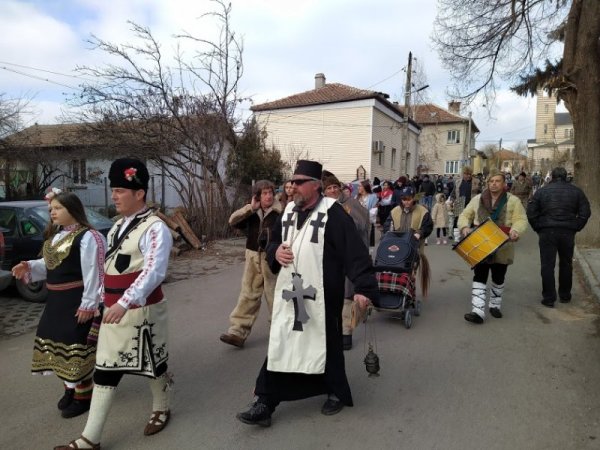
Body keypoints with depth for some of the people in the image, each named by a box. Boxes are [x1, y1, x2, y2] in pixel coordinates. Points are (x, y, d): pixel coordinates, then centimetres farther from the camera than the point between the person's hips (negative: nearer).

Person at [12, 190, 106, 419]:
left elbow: (93, 273, -19)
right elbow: (48, 265, 19)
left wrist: (88, 304, -20)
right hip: (55, 300, 10)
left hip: (76, 301, -9)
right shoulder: (55, 236, 12)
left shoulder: (87, 237, -17)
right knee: (56, 342, 18)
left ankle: (83, 395, 17)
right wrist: (29, 267, -1)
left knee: (76, 346, -1)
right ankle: (70, 388, 37)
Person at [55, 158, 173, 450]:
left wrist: (125, 302, -38)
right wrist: (106, 300, 23)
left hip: (141, 311, -8)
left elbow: (154, 271, -29)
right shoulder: (119, 225, 10)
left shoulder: (154, 228, -17)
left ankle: (161, 410, 38)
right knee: (105, 370, 10)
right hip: (113, 310, 8)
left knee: (152, 363, 13)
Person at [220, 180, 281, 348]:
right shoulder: (251, 213, 8)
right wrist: (250, 208, -8)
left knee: (274, 294, 9)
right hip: (253, 257, 4)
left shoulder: (279, 211, -7)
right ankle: (238, 332, 10)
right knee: (248, 294, 6)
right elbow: (233, 221, -3)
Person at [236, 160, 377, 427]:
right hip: (288, 293, 6)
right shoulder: (288, 212, 10)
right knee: (279, 346, 8)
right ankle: (265, 403, 17)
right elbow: (274, 242, 21)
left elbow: (354, 252, -17)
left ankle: (336, 393, 36)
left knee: (326, 345, 12)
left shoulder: (332, 213, -12)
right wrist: (275, 251, -2)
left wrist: (363, 287, -23)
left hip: (321, 295, -5)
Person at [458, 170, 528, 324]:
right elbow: (465, 215, 7)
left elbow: (521, 220, -8)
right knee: (479, 278, -4)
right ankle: (478, 311, -6)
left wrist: (516, 231, -29)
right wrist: (465, 226, -14)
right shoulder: (477, 199, 4)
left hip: (502, 249, 0)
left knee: (498, 279, 14)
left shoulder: (513, 201, -2)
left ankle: (495, 305, 35)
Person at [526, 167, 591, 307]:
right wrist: (576, 228, 7)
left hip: (547, 232, -2)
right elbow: (585, 212, 0)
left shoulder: (542, 191, 0)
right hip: (568, 232, 2)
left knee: (547, 265, 3)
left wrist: (538, 229, 4)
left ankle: (549, 298, 4)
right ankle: (565, 295, 27)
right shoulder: (576, 191, 4)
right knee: (566, 264, 16)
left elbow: (531, 212, -4)